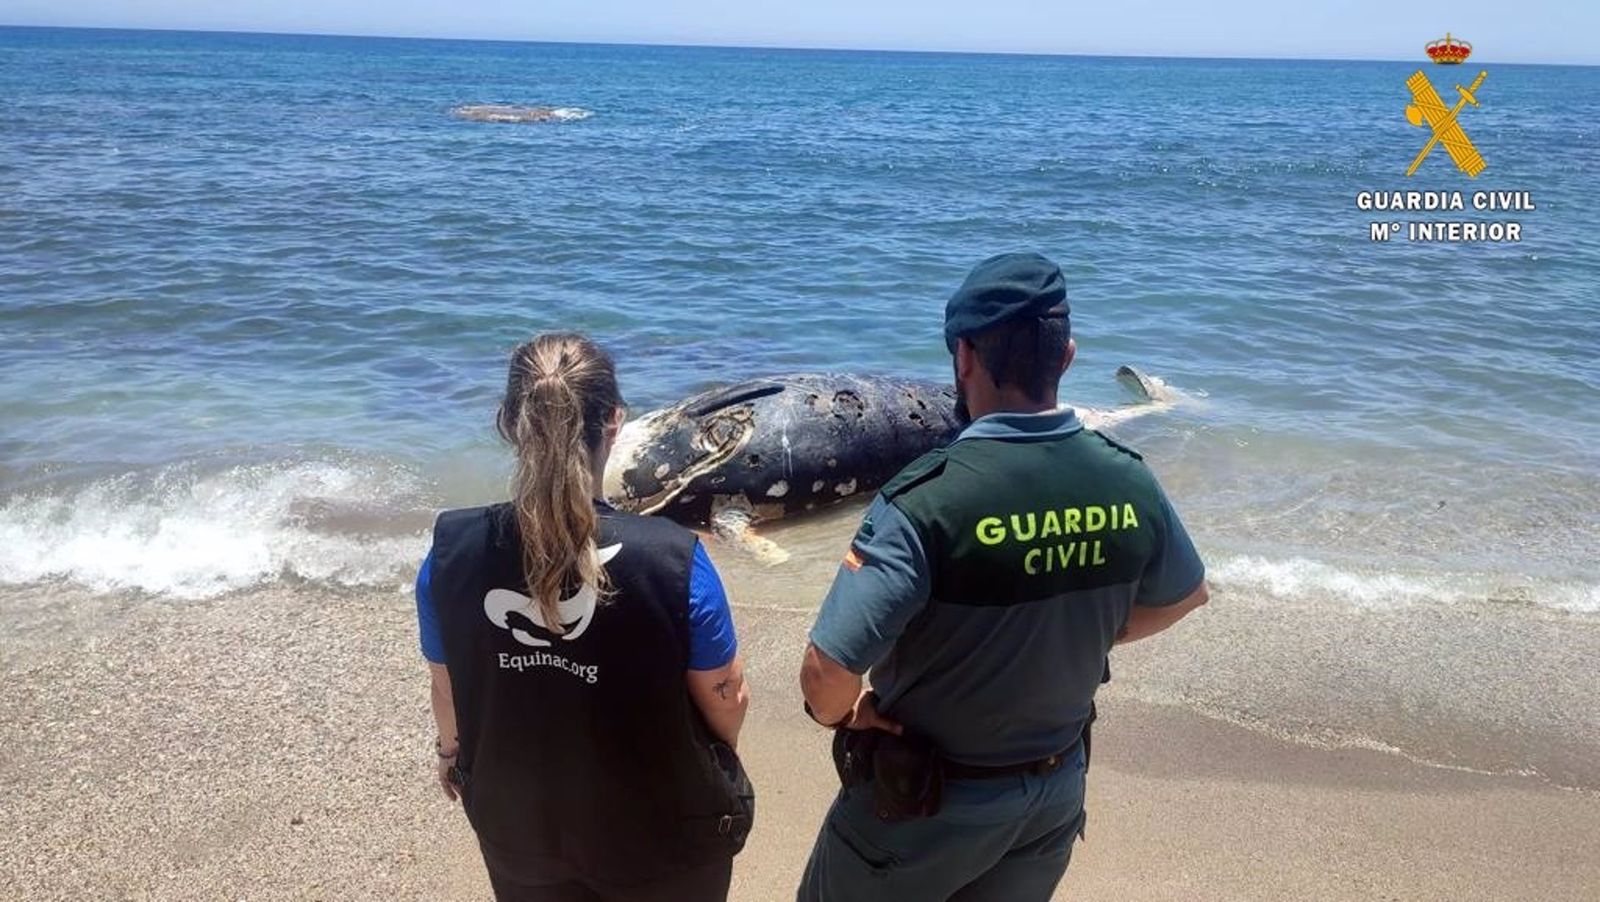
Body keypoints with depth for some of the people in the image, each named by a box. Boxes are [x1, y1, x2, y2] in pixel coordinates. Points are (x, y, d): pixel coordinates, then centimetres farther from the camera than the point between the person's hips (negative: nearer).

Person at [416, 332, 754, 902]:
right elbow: (725, 700, -14)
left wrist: (450, 753, 21)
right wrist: (719, 767, 10)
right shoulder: (672, 559, -28)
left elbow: (447, 689, -2)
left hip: (519, 828, 3)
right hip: (662, 830, -2)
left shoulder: (451, 553, -19)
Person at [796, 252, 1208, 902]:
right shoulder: (1129, 484, -11)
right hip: (1056, 794, 5)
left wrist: (840, 714, -11)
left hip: (925, 802, -4)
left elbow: (827, 671, -33)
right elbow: (1184, 597, 9)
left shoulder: (927, 500, -29)